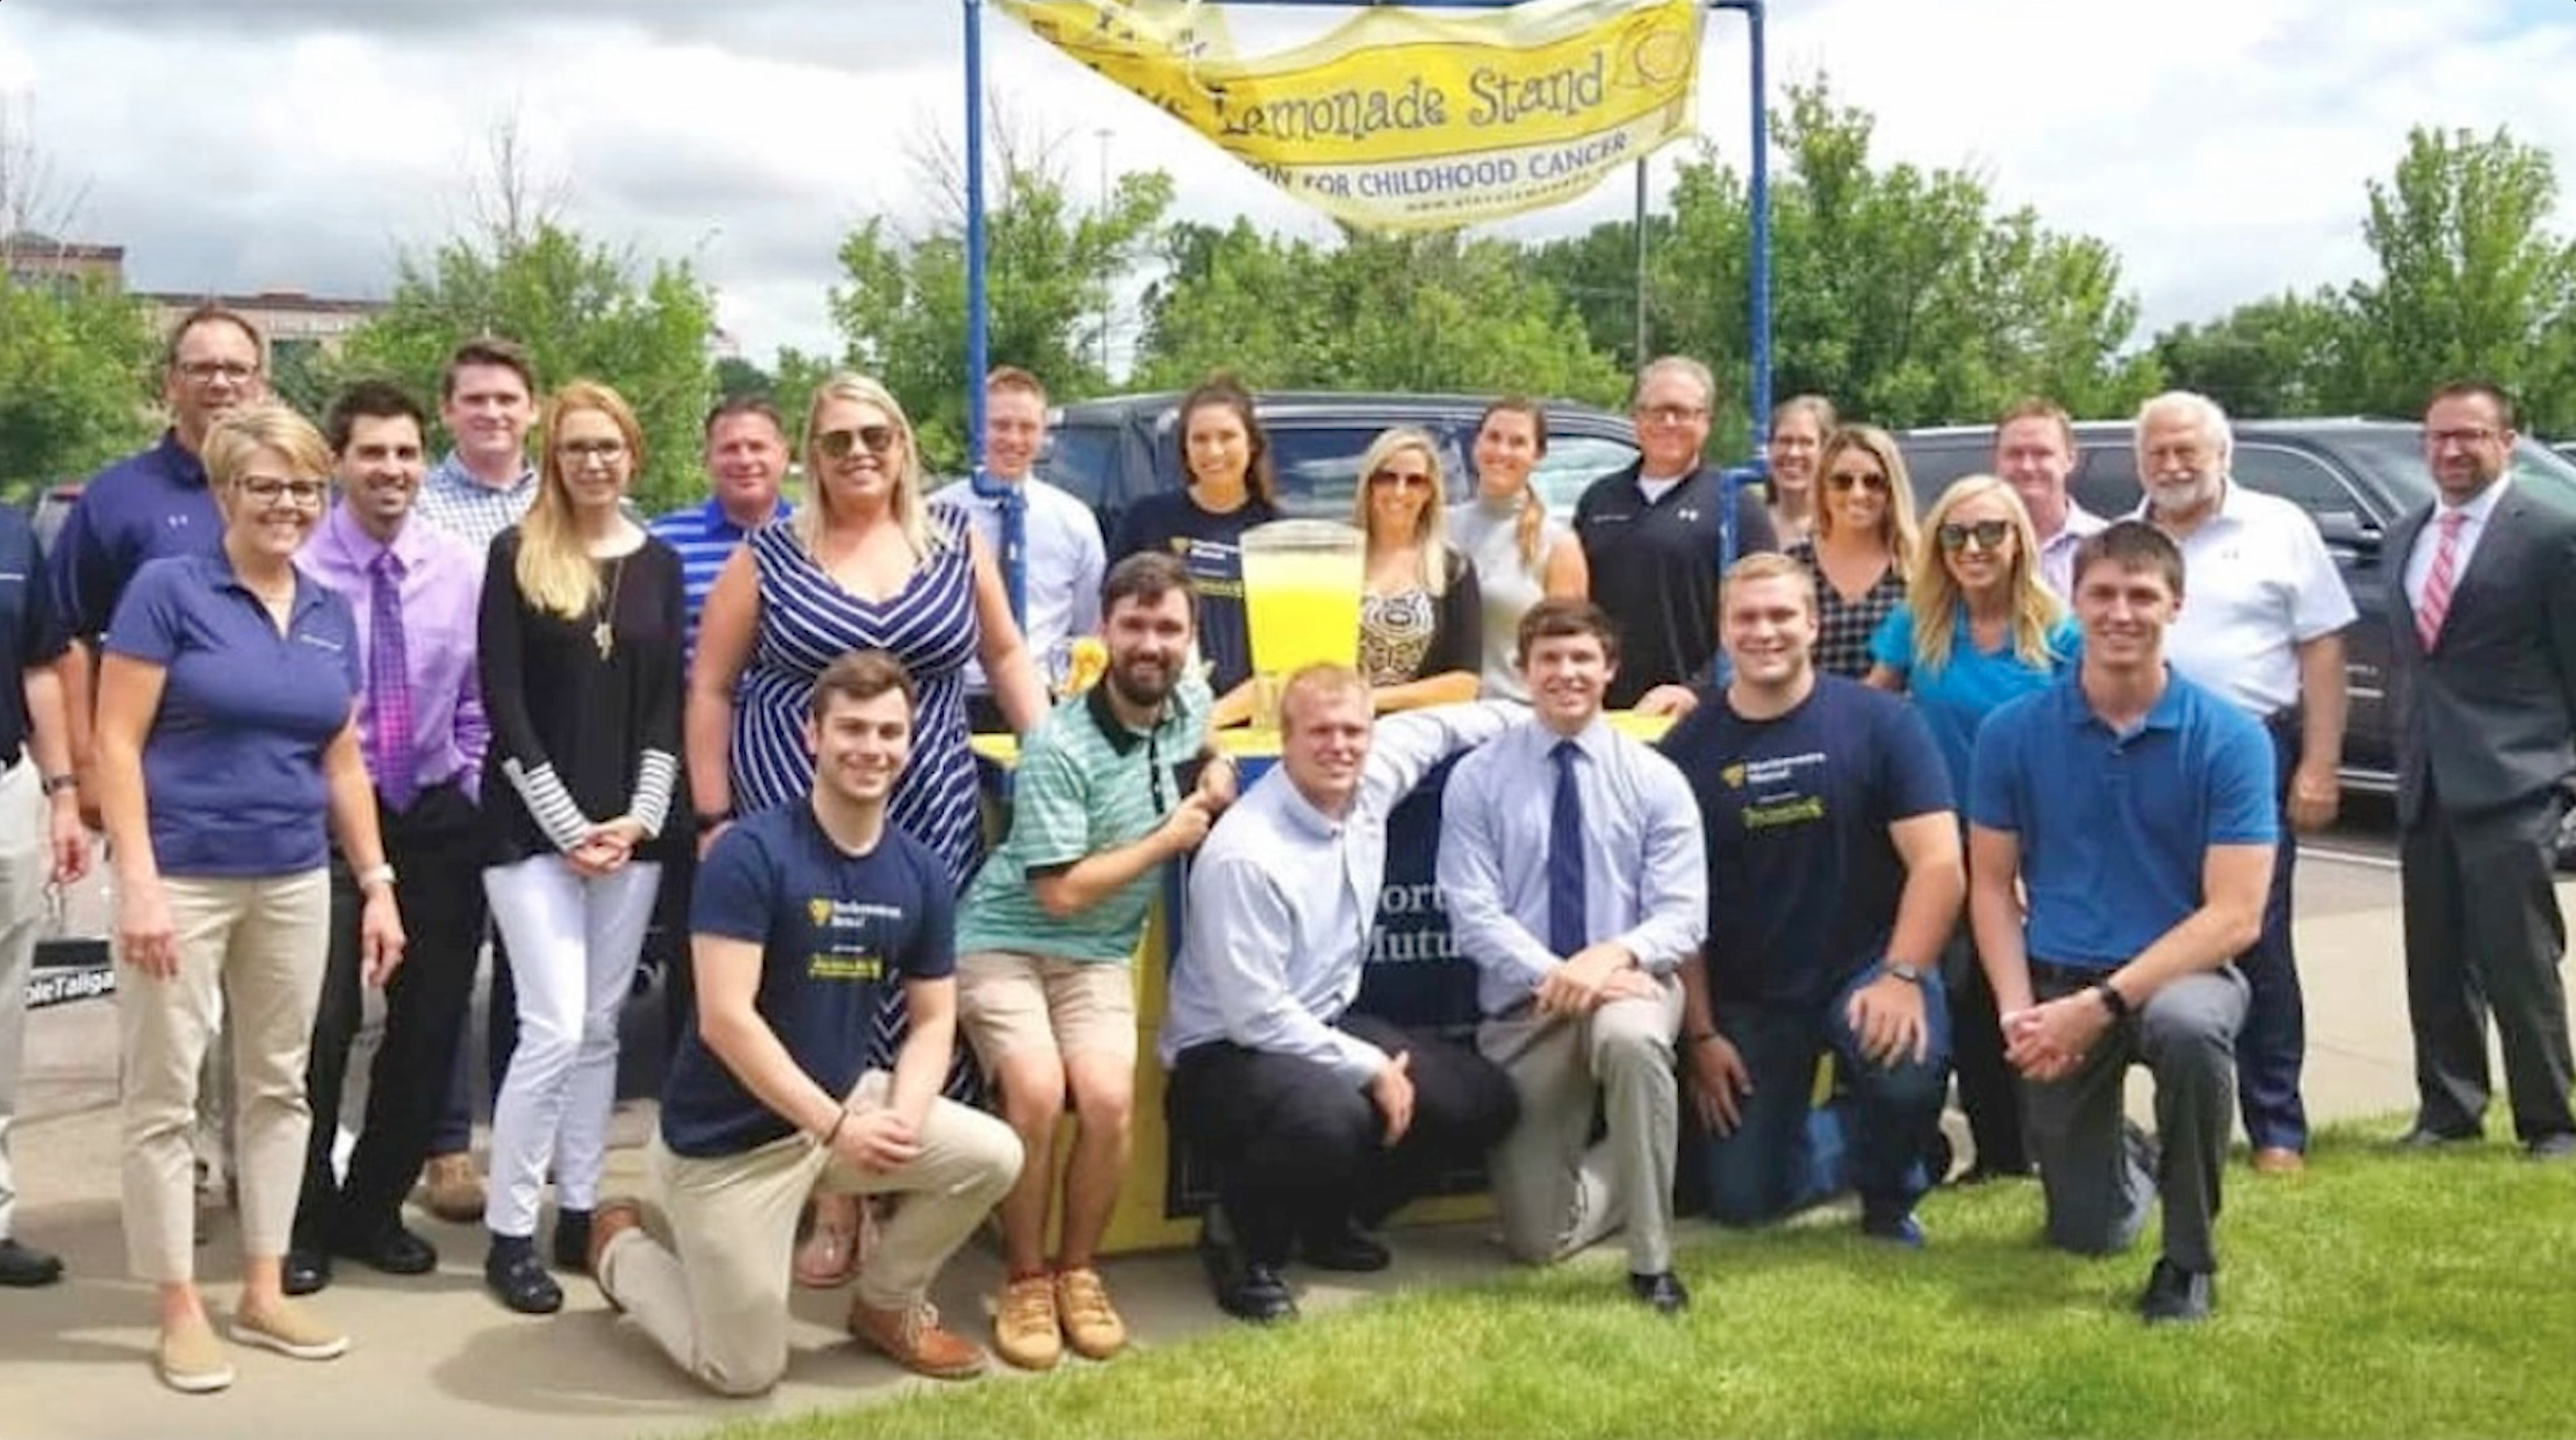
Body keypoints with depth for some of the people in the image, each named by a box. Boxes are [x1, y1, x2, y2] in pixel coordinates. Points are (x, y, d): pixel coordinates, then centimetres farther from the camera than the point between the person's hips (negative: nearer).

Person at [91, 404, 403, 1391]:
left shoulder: (332, 616, 9)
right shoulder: (168, 589, -7)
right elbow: (116, 743, -10)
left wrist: (377, 882, 10)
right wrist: (138, 879, -16)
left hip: (295, 883, 6)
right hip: (183, 879, -5)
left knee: (278, 1086, 12)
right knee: (163, 1096, 1)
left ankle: (264, 1293, 24)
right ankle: (180, 1310, 12)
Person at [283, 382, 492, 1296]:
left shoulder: (462, 571, 1)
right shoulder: (297, 565, -11)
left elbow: (476, 706, 8)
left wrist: (468, 798, 1)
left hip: (438, 818, 4)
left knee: (430, 1025, 10)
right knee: (320, 1024, -6)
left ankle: (374, 1207, 28)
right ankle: (304, 1218, 16)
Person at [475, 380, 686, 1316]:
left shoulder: (659, 564, 10)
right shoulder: (515, 557, -1)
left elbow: (668, 703, 8)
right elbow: (503, 704, -7)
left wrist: (641, 817, -5)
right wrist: (567, 824, -13)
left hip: (629, 828, 4)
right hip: (532, 825, -4)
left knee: (600, 1028, 8)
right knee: (554, 1028, -10)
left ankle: (579, 1218, 16)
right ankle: (508, 1235, -1)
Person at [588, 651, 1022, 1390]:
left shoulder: (921, 872, -2)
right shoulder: (749, 853, -21)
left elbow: (932, 1020, 4)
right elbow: (725, 1020, -25)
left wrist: (904, 1117, -16)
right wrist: (836, 1127, -26)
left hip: (846, 1101, 6)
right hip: (727, 1137, -6)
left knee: (992, 1156, -14)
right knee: (746, 1371, 0)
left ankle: (887, 1303, 12)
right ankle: (622, 1250, 28)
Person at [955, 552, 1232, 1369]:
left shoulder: (1192, 705, 2)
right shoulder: (1058, 746, -18)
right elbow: (1062, 890, -19)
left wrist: (1216, 772, 7)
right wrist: (1168, 838, -11)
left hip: (1098, 953, 4)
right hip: (1006, 940, -4)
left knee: (1109, 1100, -22)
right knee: (1037, 1092, -28)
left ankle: (1077, 1269, 2)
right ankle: (1024, 1279, -7)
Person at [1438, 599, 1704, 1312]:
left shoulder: (1654, 778, 2)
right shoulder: (1477, 778, 0)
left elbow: (1682, 917, -5)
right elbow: (1474, 914, -7)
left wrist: (1616, 953, -26)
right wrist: (1554, 975, -23)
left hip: (1629, 983, -1)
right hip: (1524, 1006, 1)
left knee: (1631, 1037, -41)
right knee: (1538, 1241, -2)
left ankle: (1652, 1258, -24)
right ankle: (1627, 1167, 32)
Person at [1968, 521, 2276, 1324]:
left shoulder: (2229, 739, -11)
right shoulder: (2013, 733, -3)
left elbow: (2235, 917, -15)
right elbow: (1992, 885, 3)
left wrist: (2103, 1004, -24)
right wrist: (2018, 1010, -13)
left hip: (2180, 972, -2)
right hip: (2058, 984, 2)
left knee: (2186, 1027, -40)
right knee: (2086, 1235, 6)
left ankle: (2189, 1259, -14)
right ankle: (2133, 1161, 47)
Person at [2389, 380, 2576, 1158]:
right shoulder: (2405, 538, 14)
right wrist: (2408, 756, 14)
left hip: (2509, 784, -6)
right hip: (2425, 787, 6)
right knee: (2434, 963, 11)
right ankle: (2448, 1109, 22)